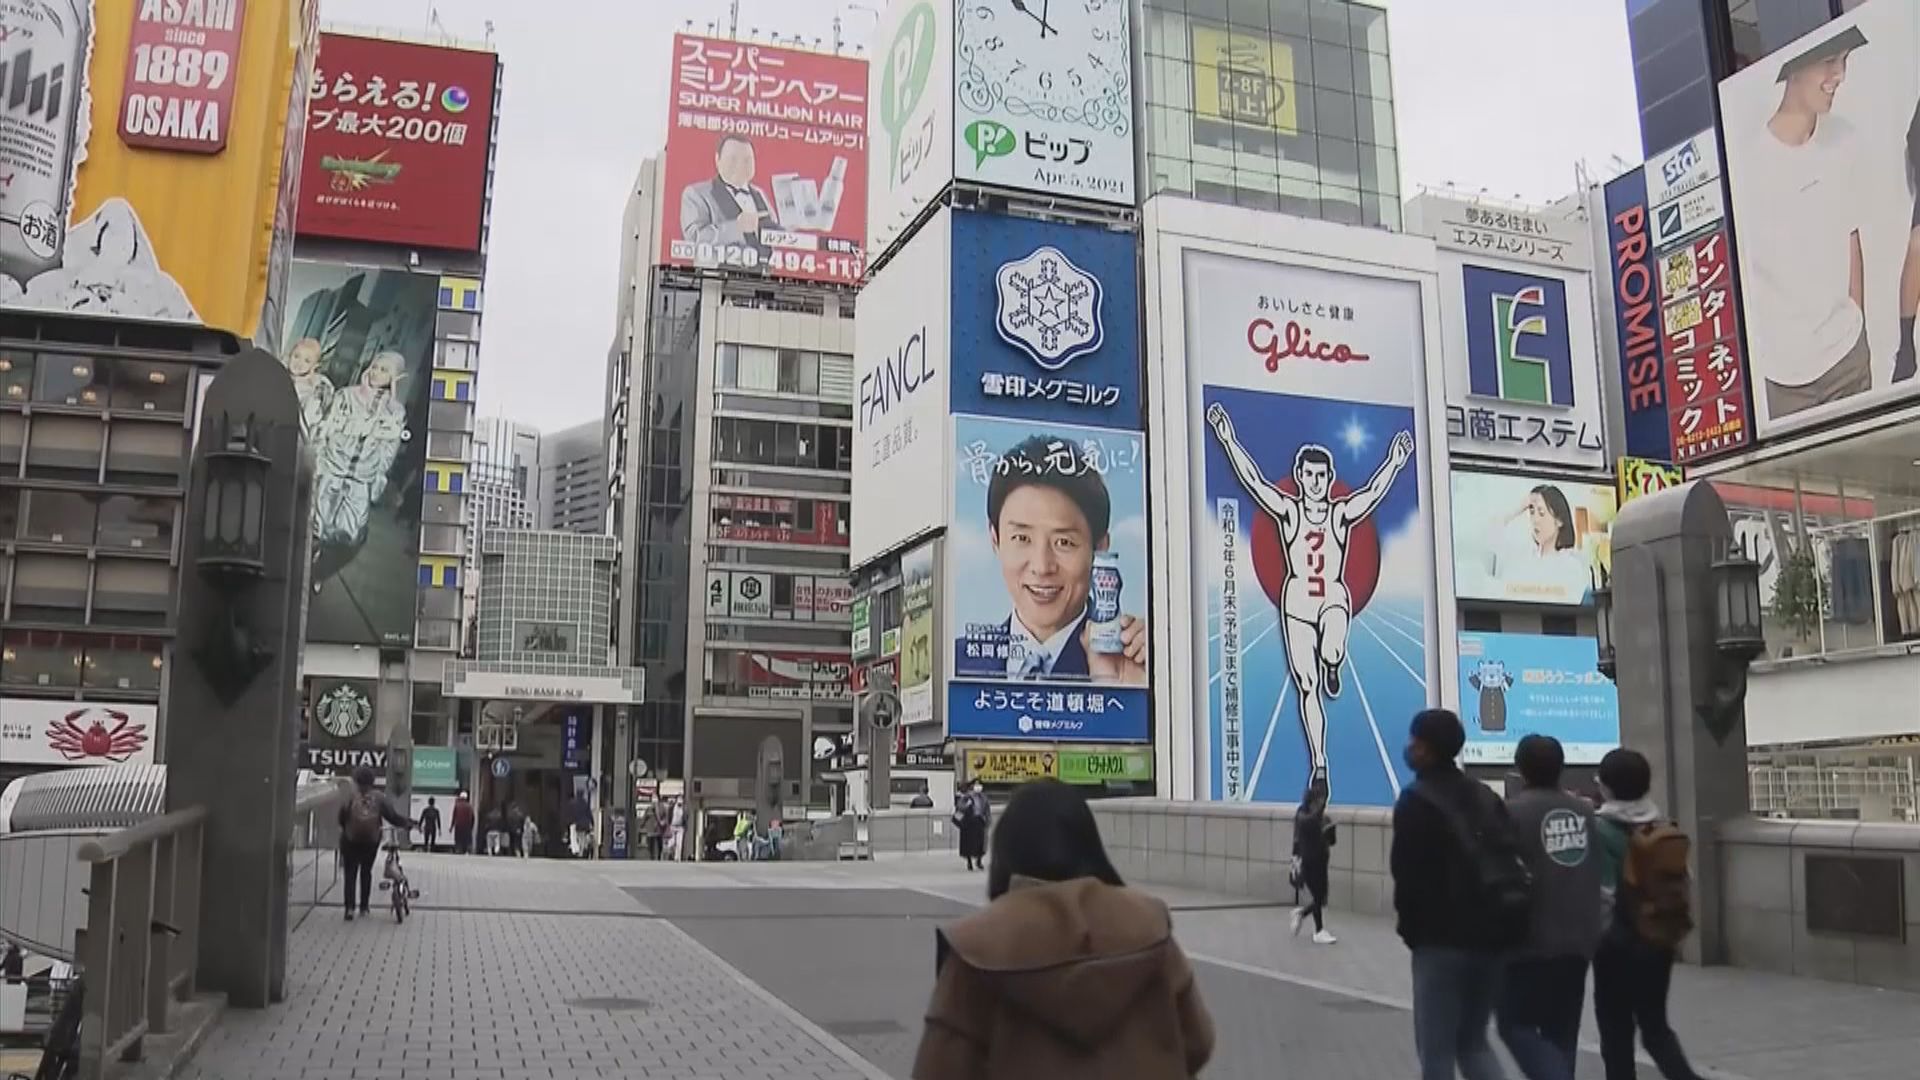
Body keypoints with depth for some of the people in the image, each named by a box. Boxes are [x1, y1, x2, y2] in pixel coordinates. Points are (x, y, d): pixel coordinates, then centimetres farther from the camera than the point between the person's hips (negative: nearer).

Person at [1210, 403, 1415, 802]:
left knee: (1331, 653, -34)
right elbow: (1253, 480, -8)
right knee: (1307, 687, 1)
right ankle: (1319, 767, 10)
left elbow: (1375, 491, -9)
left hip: (1334, 598, -1)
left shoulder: (1343, 513, 3)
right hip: (1297, 600, 1)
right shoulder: (1288, 510, 0)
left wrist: (1395, 463, -21)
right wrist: (1229, 441, -15)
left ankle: (1332, 666, 7)